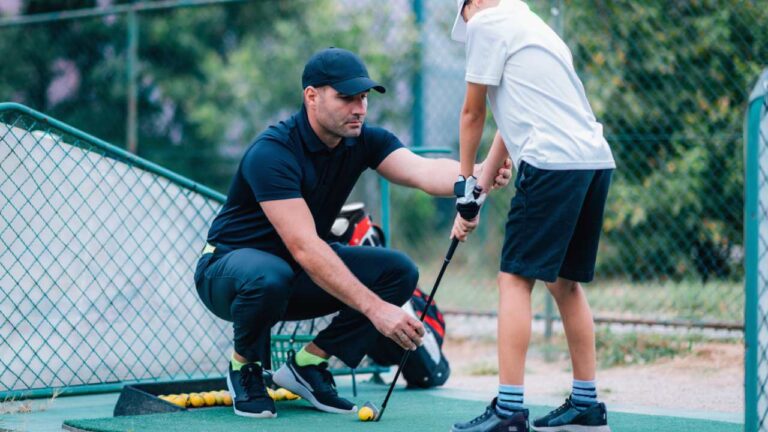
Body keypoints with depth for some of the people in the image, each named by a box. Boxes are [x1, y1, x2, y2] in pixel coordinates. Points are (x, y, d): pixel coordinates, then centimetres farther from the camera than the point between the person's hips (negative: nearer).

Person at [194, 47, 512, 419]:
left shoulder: (363, 141, -8)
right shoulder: (271, 153, -28)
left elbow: (424, 171, -27)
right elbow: (305, 248, -36)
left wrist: (480, 175, -49)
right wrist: (375, 308, -42)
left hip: (303, 276, 6)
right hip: (230, 264, -6)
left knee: (399, 270, -13)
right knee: (269, 277, -41)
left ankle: (308, 362, -2)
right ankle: (244, 367, -9)